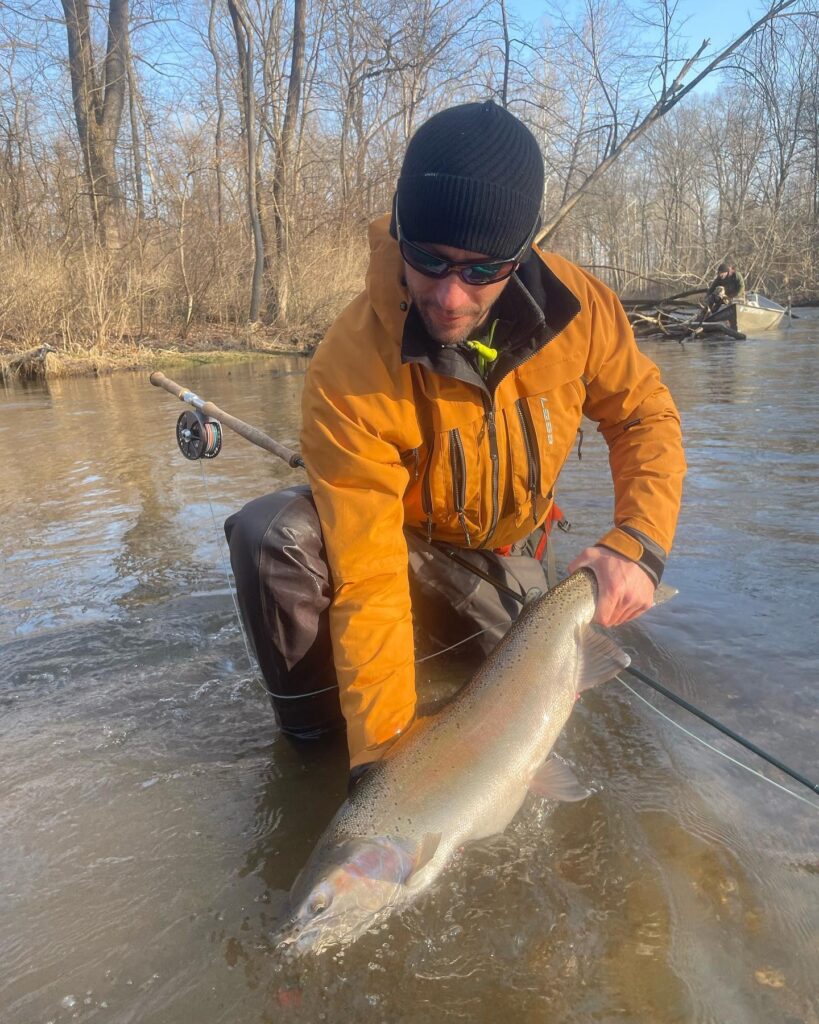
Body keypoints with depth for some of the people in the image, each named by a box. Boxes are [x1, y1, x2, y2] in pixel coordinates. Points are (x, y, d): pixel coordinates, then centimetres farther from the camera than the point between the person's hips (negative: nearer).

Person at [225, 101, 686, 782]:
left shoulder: (578, 305, -23)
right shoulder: (350, 374, -34)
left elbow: (645, 415, -6)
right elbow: (367, 577, -33)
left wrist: (638, 543, -22)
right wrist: (380, 748, -36)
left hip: (503, 553, 4)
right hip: (396, 540, -3)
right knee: (273, 534, -33)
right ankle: (314, 735, -7)